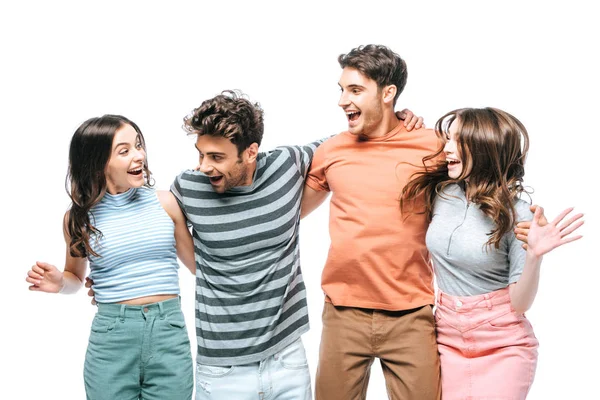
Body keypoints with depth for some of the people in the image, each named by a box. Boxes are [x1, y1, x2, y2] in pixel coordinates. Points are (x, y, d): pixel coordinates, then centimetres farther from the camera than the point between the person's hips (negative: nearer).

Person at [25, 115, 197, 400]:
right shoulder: (79, 216, 2)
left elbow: (198, 265, 11)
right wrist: (60, 283, -2)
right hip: (110, 337, 0)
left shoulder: (165, 203, 2)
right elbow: (76, 277, 17)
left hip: (169, 333, 1)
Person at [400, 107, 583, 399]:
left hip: (503, 347, -3)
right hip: (448, 340, 4)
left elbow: (519, 304, -11)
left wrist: (534, 255, -30)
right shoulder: (440, 192, -3)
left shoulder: (516, 215, -13)